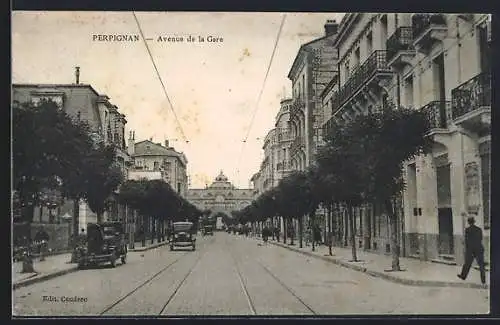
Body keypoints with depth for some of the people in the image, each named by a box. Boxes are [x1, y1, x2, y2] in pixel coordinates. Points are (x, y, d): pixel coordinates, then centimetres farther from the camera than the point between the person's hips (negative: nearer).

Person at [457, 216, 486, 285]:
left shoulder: (467, 229, -10)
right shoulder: (479, 229, 1)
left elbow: (467, 240, -9)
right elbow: (481, 239, 11)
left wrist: (467, 249, -1)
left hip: (471, 248, -2)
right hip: (479, 248, 2)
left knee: (467, 263, 13)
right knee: (481, 264, 5)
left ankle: (463, 276, 30)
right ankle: (483, 280, 1)